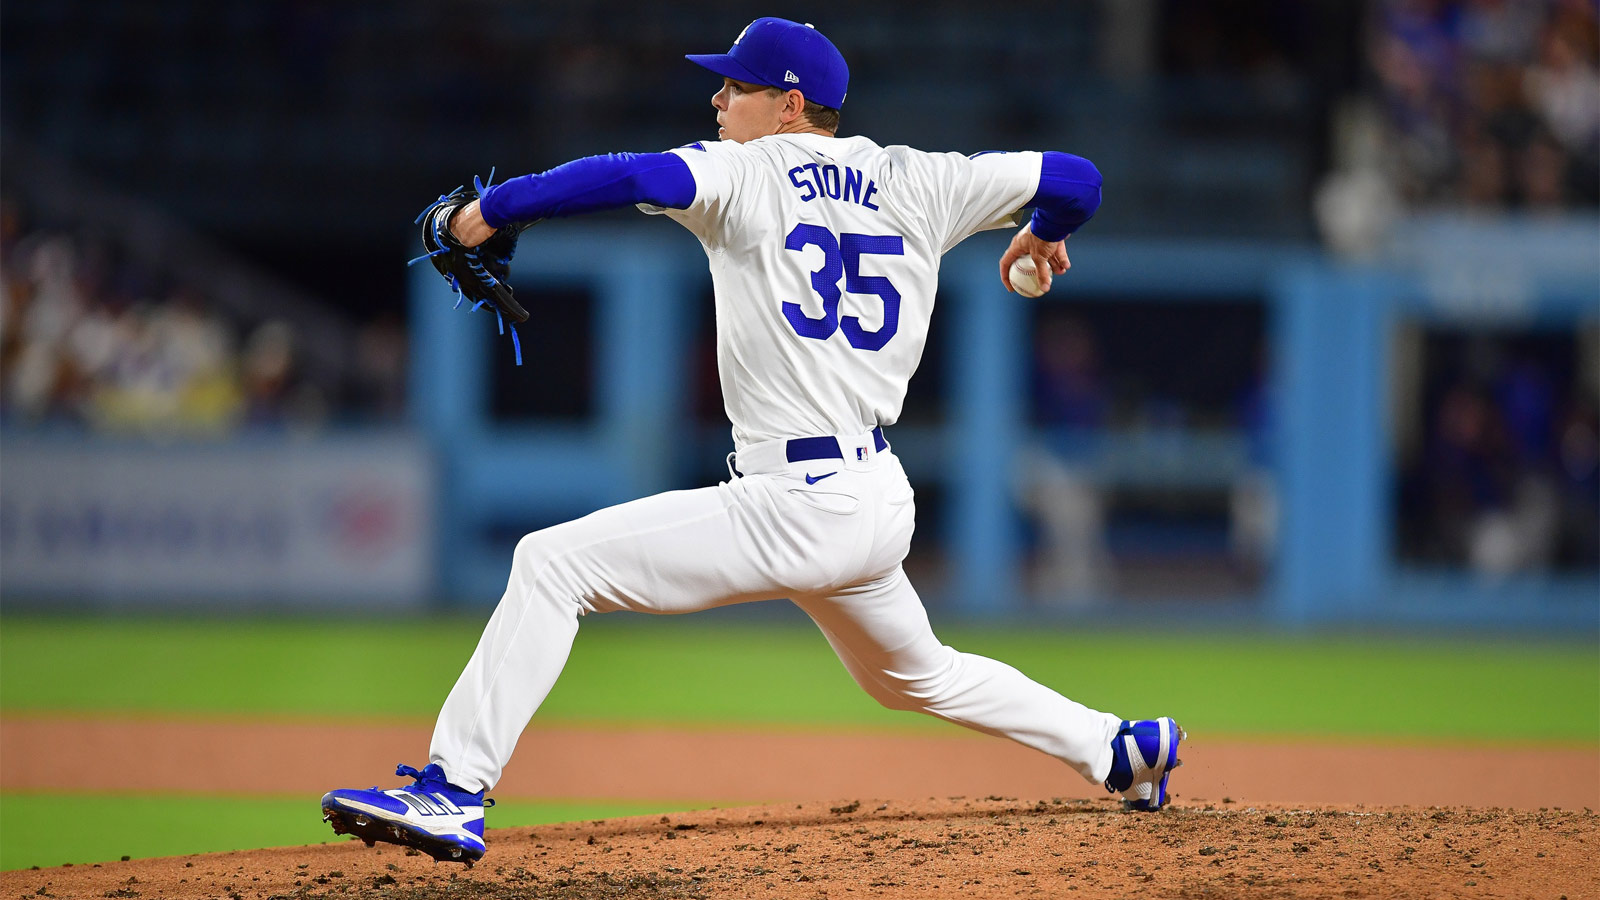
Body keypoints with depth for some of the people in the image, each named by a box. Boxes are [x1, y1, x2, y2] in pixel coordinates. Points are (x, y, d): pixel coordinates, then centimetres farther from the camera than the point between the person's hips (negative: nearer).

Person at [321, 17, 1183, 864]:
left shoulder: (748, 175, -5)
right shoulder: (916, 185, 12)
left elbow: (649, 177, -25)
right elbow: (1074, 178, 13)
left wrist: (494, 206, -17)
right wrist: (1044, 234, 36)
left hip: (799, 509, -8)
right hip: (883, 502, 8)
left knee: (552, 561, -10)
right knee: (916, 676, 35)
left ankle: (455, 792, -20)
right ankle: (1121, 749, 39)